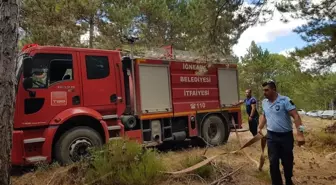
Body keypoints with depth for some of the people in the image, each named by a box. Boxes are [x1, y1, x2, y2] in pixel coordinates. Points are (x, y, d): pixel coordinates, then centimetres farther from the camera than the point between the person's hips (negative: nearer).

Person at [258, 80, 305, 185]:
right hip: (271, 136, 4)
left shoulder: (285, 100, -14)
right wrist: (260, 128, 11)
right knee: (273, 162, 3)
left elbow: (296, 116, -19)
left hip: (286, 136, -3)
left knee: (287, 161, 11)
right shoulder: (264, 102, 3)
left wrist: (300, 134, -26)